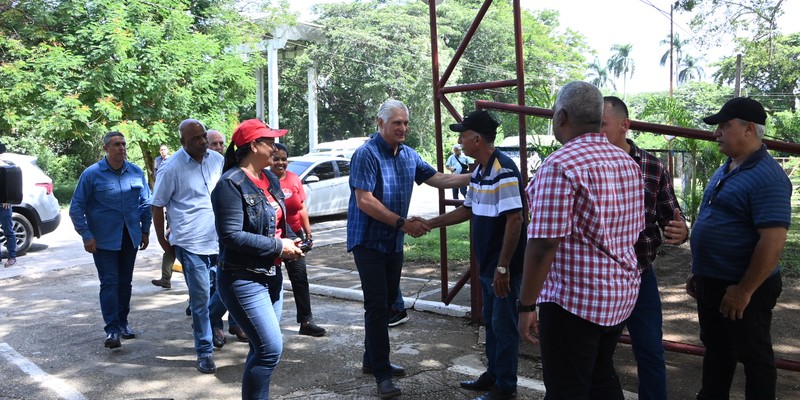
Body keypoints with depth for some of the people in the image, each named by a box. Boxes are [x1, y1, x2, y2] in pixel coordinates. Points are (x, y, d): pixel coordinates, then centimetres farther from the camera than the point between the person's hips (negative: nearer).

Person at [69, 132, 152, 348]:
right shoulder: (92, 174, -7)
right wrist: (86, 236, -10)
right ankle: (112, 329, -4)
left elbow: (146, 203, 13)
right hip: (104, 239, -4)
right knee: (109, 282, -7)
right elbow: (76, 208, -4)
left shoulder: (136, 172, 3)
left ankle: (122, 323, 25)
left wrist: (145, 231, 9)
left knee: (125, 281, 12)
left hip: (130, 237, 4)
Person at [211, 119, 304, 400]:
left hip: (271, 274, 9)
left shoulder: (270, 179, 11)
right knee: (271, 348, -11)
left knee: (262, 348, 14)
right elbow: (232, 236, -22)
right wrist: (278, 247, -18)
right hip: (243, 279, -9)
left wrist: (290, 243, 1)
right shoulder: (231, 183, -15)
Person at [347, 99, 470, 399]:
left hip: (394, 242, 8)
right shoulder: (366, 154, -15)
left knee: (386, 303, 14)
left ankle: (372, 360, 28)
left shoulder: (409, 156, 7)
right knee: (377, 305, -7)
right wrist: (403, 223, -24)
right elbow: (364, 201, -22)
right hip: (368, 240, -8)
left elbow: (438, 179, 12)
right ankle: (381, 373, 1)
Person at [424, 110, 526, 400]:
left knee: (504, 325, 4)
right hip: (486, 264, 9)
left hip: (504, 267, -9)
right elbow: (468, 210, 21)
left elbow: (515, 219, -24)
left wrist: (503, 267, -24)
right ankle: (493, 375, 34)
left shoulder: (504, 170, -20)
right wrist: (430, 224, 19)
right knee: (491, 322, 19)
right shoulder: (479, 172, 9)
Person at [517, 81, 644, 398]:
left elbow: (544, 244, -22)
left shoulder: (560, 166, -18)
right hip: (622, 293, 8)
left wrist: (526, 306, -15)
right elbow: (634, 231, 14)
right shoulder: (628, 163, 7)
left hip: (574, 300, -8)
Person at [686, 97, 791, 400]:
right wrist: (699, 272, 18)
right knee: (716, 349, 20)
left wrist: (745, 290, -23)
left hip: (742, 289, -9)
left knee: (754, 356, 7)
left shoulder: (767, 177, -20)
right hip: (712, 284, 9)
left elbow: (773, 240, -25)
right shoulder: (726, 170, 10)